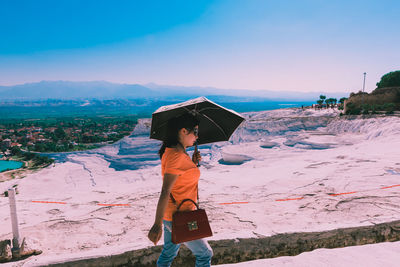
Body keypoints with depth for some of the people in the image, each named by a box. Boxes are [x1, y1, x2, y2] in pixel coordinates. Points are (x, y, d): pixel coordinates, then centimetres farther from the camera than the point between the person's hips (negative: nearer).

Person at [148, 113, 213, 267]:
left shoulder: (172, 151, 5)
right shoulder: (177, 156, -24)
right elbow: (165, 192, -29)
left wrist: (193, 164, 1)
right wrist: (157, 224, -30)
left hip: (171, 214, 9)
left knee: (169, 253, 25)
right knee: (205, 254, 10)